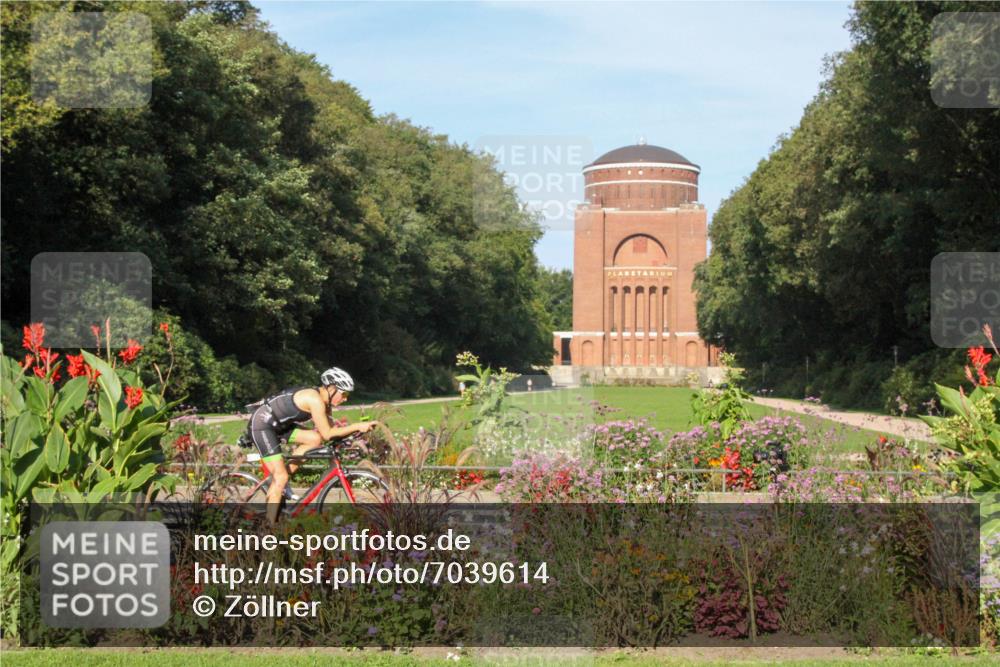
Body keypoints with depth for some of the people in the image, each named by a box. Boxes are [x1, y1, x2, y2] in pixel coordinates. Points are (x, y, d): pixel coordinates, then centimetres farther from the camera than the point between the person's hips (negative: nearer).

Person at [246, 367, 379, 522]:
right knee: (281, 477, -12)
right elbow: (327, 434, -22)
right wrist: (357, 426, -21)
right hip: (261, 424, -9)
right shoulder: (315, 399, -24)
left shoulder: (323, 400, 4)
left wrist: (356, 429, -5)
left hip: (278, 425, 9)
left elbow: (329, 429, 6)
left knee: (316, 439, -7)